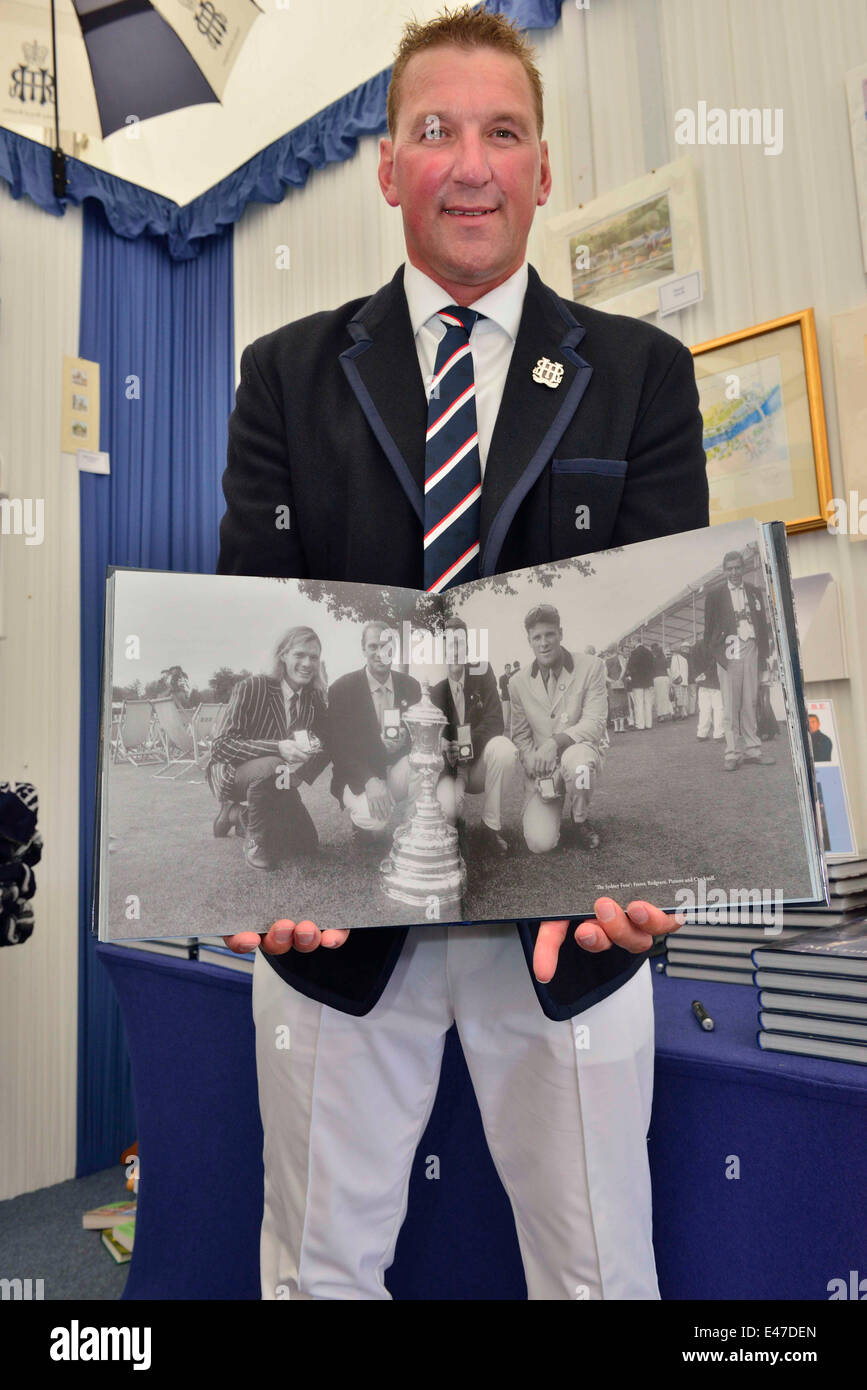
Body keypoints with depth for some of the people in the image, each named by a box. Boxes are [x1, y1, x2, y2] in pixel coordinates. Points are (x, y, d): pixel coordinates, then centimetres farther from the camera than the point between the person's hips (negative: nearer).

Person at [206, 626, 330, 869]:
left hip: (277, 778, 6)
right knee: (272, 767, -38)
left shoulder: (313, 698, -6)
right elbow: (221, 745, -26)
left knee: (307, 844, 1)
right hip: (231, 773, -6)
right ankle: (256, 841, -12)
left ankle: (240, 815, 23)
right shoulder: (252, 687, -22)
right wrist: (278, 748, -39)